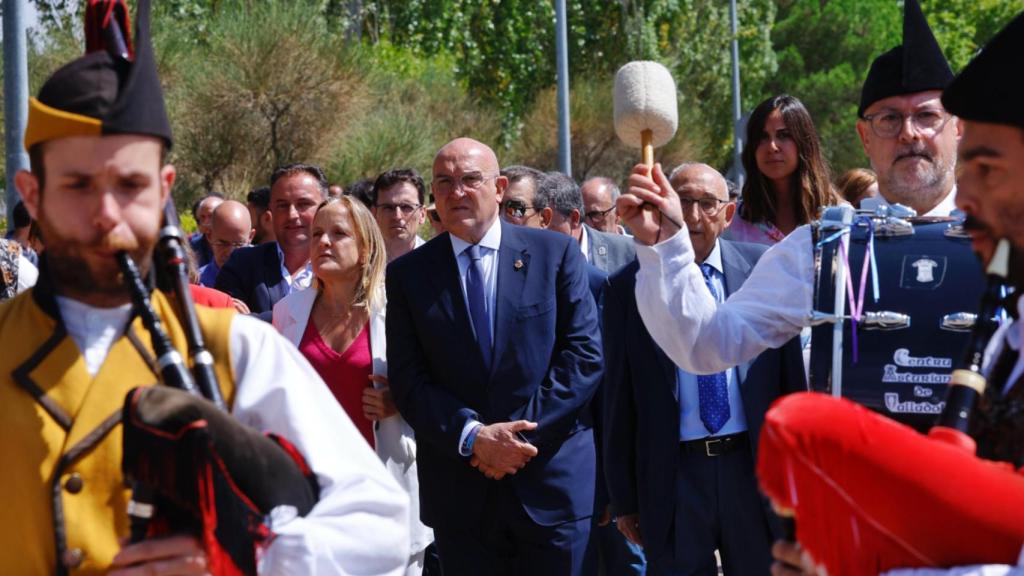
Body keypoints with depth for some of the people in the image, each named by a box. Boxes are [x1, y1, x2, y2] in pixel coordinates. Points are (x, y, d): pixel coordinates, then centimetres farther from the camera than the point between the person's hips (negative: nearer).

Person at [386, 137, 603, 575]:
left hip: (552, 480, -1)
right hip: (459, 492, 1)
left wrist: (522, 430, -11)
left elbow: (585, 354, -2)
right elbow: (407, 380, 0)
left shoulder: (556, 254, 3)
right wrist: (472, 437, -15)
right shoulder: (409, 273, 5)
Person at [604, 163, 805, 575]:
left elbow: (792, 375, 6)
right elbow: (619, 400, 3)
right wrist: (624, 498, 2)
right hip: (672, 476, -1)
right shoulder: (628, 286, 0)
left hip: (756, 467, 1)